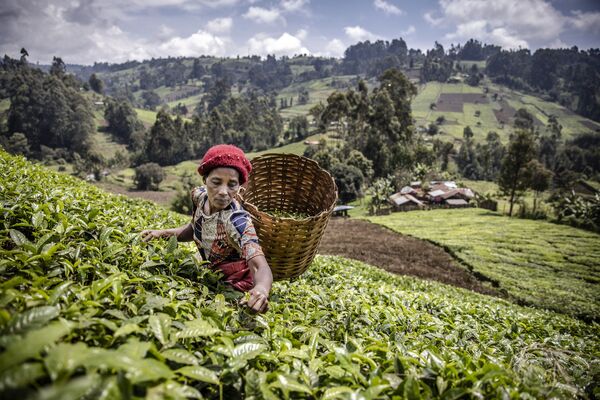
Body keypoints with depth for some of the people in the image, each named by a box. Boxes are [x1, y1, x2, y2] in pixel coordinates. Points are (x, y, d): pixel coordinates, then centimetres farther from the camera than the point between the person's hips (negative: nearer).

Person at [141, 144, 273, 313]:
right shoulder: (200, 196, -12)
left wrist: (261, 288, -64)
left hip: (235, 285, -7)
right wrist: (164, 233, -5)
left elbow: (260, 267, -42)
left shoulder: (238, 222, -32)